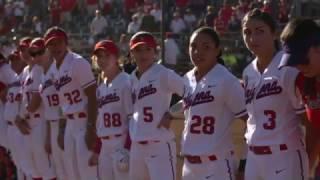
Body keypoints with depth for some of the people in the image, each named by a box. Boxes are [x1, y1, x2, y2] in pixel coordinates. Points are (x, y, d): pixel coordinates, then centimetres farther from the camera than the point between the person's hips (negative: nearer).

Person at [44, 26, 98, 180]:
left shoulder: (78, 63, -12)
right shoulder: (54, 69, 12)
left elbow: (92, 97, -16)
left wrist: (91, 128, -21)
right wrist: (61, 130, 16)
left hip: (84, 121, -9)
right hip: (70, 124, 9)